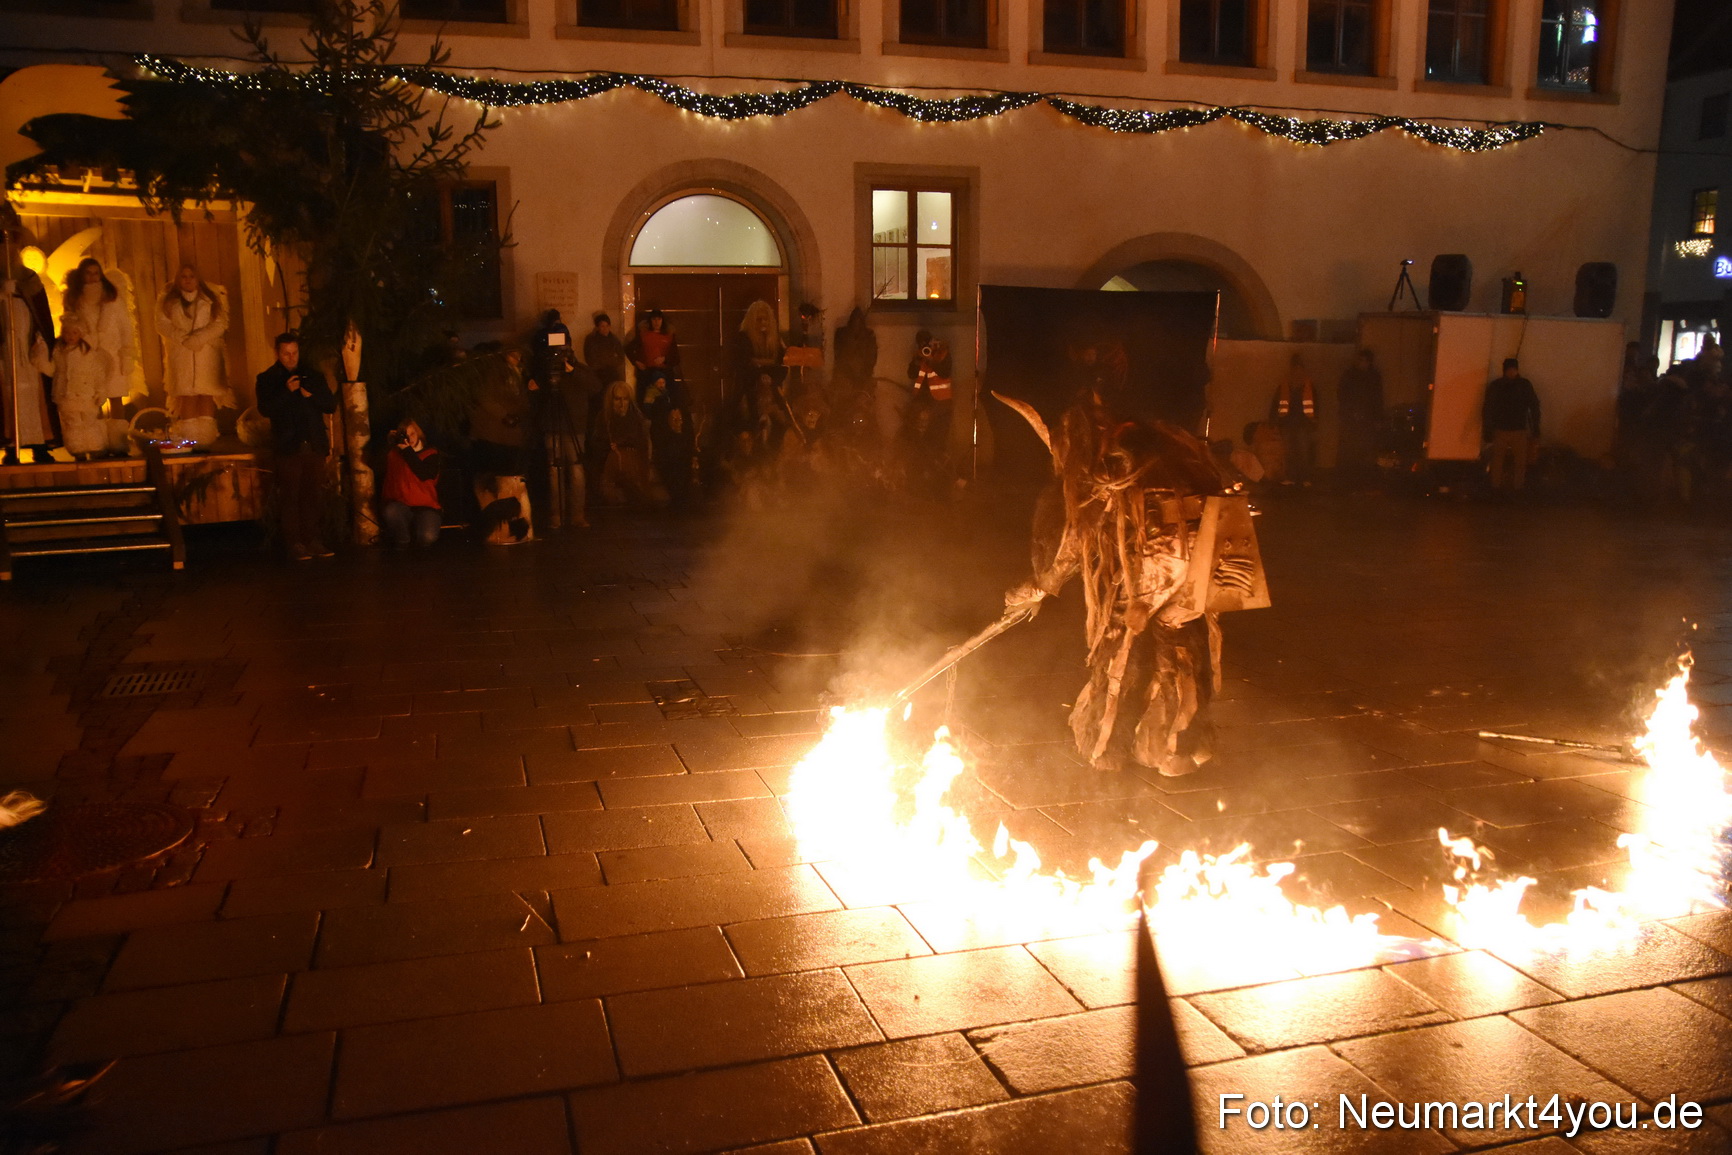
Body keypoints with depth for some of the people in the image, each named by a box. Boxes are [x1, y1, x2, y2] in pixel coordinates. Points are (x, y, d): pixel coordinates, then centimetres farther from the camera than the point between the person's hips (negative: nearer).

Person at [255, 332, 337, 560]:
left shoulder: (312, 377, 16)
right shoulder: (267, 379, 7)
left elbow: (331, 405, 11)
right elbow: (265, 409, -5)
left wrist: (311, 395, -7)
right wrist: (287, 391, -16)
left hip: (314, 445, 3)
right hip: (289, 447, -3)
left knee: (315, 496, 1)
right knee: (291, 497, -4)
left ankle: (315, 541, 5)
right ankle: (295, 543, -2)